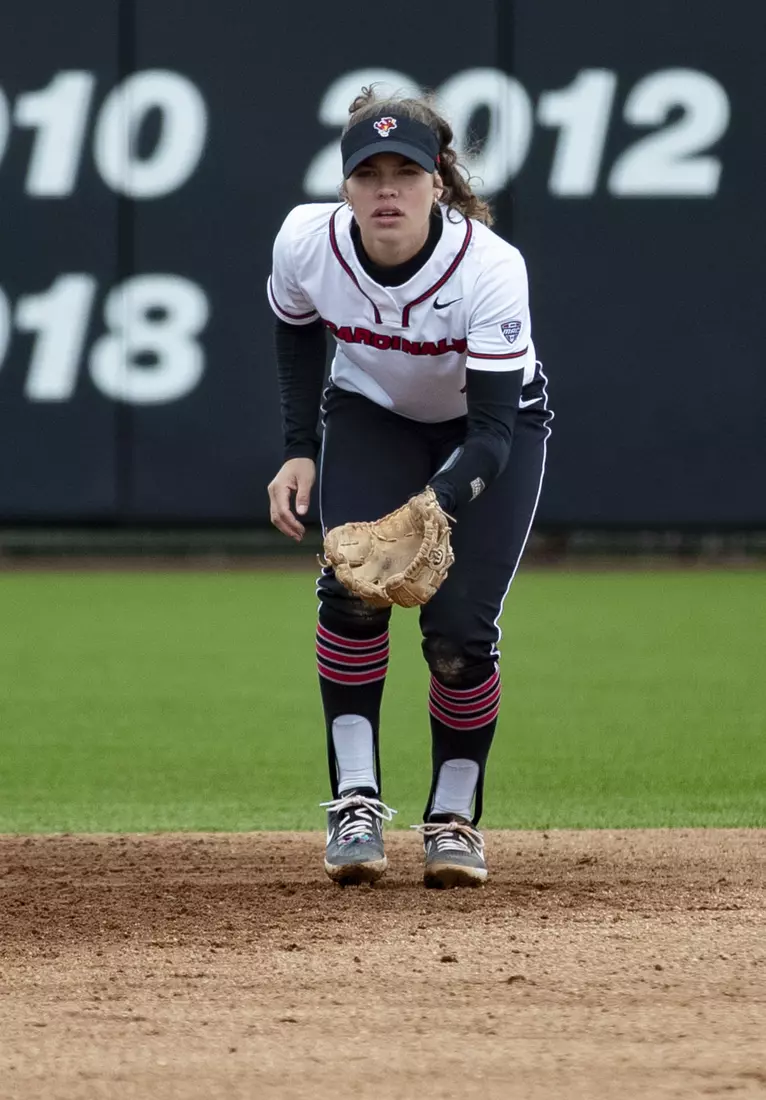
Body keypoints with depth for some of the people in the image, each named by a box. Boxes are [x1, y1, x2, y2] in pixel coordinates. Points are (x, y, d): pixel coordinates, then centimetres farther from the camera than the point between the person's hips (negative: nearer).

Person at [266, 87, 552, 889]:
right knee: (353, 585, -22)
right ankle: (355, 801, -16)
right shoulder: (307, 242, -26)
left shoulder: (490, 267, -36)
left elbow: (493, 432, -35)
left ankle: (453, 817, 8)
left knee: (460, 627, -13)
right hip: (372, 416, 2)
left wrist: (433, 507, -53)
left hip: (491, 427, -2)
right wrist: (300, 451, -8)